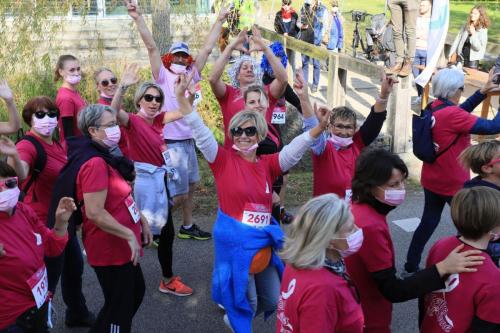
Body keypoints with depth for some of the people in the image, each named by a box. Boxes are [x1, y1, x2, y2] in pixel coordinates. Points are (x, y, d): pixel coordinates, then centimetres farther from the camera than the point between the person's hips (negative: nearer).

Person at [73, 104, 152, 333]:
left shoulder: (103, 157, 8)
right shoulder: (94, 163, -25)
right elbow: (95, 213, -29)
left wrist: (142, 221, 12)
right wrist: (130, 235, -24)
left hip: (119, 246, 11)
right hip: (110, 249, -11)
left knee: (136, 291, 26)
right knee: (119, 305, 5)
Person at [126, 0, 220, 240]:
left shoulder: (191, 75, 9)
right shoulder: (163, 76, -6)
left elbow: (207, 49, 10)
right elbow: (151, 47, -16)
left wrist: (220, 20, 11)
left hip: (188, 141, 7)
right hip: (171, 143, -7)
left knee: (191, 186, 18)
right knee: (179, 195, -5)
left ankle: (187, 227, 33)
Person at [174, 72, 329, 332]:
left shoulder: (267, 164, 5)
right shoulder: (224, 160, -5)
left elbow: (293, 150, -3)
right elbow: (201, 132, -14)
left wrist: (318, 128, -18)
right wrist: (182, 97, -23)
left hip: (263, 241, 5)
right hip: (234, 242, -5)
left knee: (272, 300, 16)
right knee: (245, 300, 1)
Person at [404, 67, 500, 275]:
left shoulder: (435, 107, -2)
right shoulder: (451, 114, -27)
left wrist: (483, 92, 11)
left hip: (431, 180, 8)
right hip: (453, 183, -8)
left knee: (429, 221, 18)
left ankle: (411, 265, 24)